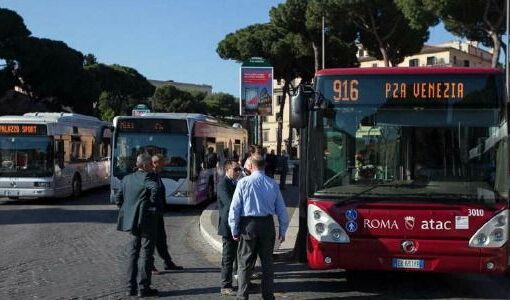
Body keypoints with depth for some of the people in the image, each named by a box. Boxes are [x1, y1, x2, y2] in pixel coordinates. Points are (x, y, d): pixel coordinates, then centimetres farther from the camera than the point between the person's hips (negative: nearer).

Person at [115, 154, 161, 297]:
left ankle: (131, 287, 16)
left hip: (132, 221, 7)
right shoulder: (148, 177, -11)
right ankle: (144, 288, 2)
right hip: (147, 222, -7)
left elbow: (118, 197, 13)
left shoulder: (127, 178, 11)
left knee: (133, 254, 14)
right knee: (147, 254, 0)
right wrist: (153, 205, -15)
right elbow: (155, 189, -30)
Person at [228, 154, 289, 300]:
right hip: (267, 224, 3)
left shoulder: (243, 182, -7)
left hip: (248, 224, -3)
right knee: (267, 262, 13)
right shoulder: (273, 184, 2)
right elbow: (282, 210, 4)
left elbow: (234, 208, -7)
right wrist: (283, 230, 13)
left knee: (244, 262, 7)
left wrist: (234, 229, 2)